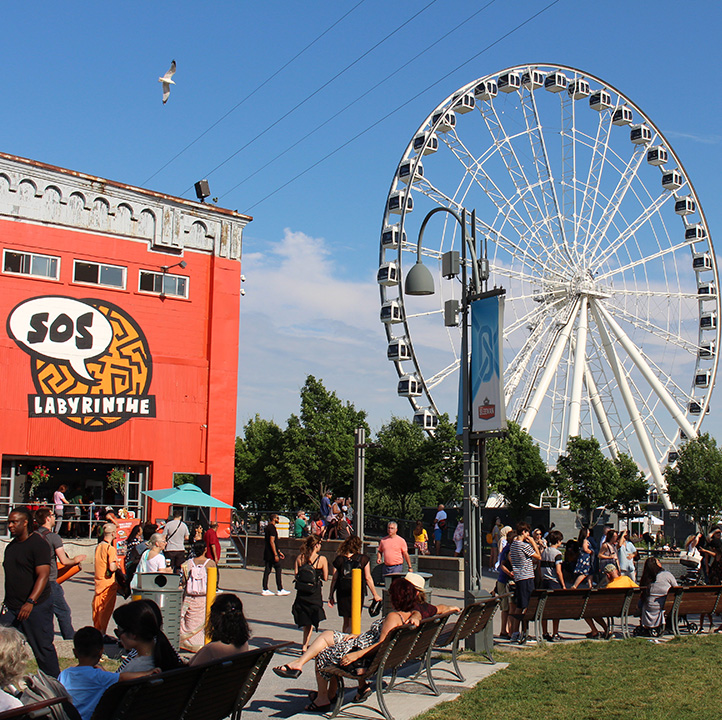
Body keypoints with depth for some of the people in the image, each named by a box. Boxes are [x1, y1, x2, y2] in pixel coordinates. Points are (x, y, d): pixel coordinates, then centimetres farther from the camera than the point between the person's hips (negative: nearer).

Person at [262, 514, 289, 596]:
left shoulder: (267, 527, 18)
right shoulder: (272, 528, -13)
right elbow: (272, 541, -20)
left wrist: (279, 552, 29)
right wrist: (276, 554, -21)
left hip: (267, 554, 9)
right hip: (272, 553, -9)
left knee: (267, 570, 8)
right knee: (278, 570, -2)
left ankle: (265, 590, 7)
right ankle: (280, 590, 1)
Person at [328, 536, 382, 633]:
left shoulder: (339, 559, 3)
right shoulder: (363, 559, 0)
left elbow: (334, 579, 4)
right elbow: (368, 578, -1)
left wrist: (330, 597, 11)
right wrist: (375, 595, 7)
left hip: (342, 592, 2)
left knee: (346, 621, 16)